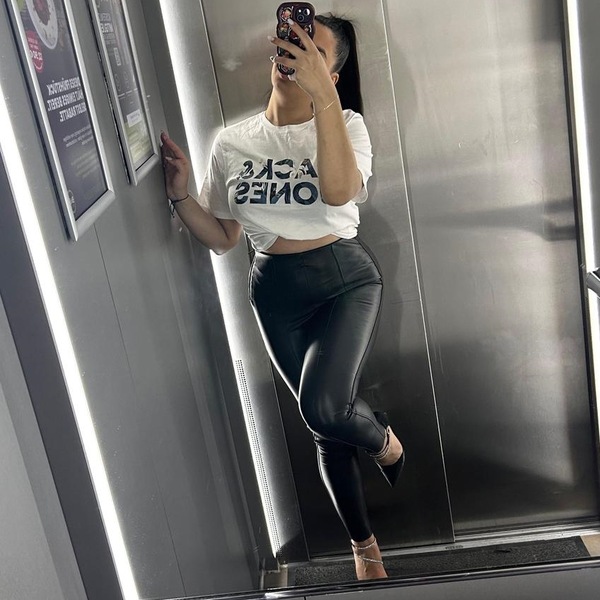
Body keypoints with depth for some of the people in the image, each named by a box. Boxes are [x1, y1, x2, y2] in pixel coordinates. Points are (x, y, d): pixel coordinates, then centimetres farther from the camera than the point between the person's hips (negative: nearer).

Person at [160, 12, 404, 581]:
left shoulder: (345, 124, -5)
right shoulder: (232, 143, 2)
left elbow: (339, 191, -28)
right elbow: (221, 237, 7)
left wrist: (323, 93, -33)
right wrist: (179, 194, -9)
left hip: (345, 279, -3)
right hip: (277, 292, 3)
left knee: (322, 406, -27)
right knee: (325, 426, 9)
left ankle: (382, 437, 12)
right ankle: (363, 543, 34)